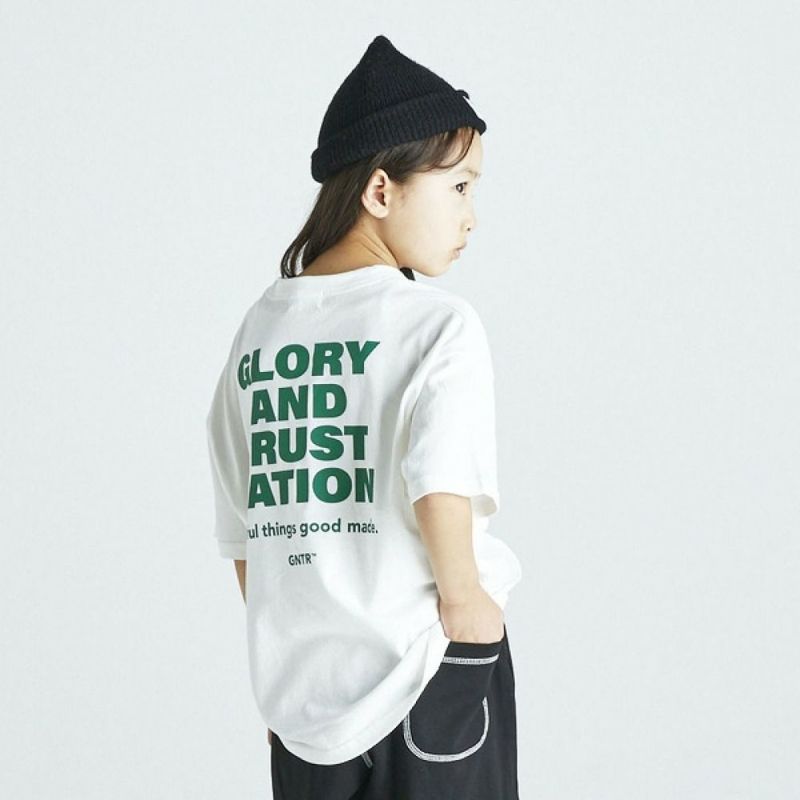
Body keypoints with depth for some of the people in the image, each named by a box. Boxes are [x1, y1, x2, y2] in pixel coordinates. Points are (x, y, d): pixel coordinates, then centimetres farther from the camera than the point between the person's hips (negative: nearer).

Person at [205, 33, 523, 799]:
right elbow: (439, 481, -28)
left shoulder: (259, 327, 7)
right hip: (430, 674, -5)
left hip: (300, 689, 5)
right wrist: (462, 593, -13)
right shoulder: (439, 321, -10)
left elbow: (239, 531, 12)